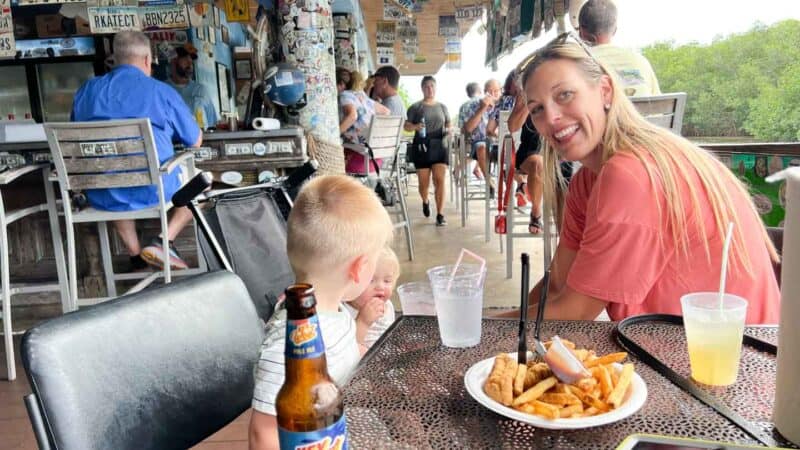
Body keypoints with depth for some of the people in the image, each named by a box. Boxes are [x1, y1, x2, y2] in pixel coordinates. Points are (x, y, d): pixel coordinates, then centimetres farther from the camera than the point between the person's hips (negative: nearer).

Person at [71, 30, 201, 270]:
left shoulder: (86, 91, 9)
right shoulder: (162, 91, -3)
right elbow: (196, 141, 6)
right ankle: (164, 242, 4)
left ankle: (135, 253, 31)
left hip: (101, 196, 4)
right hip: (153, 191, -4)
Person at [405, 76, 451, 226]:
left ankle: (440, 214, -6)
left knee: (440, 180, -9)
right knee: (424, 182, 5)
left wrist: (449, 130, -2)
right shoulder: (415, 107, 3)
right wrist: (415, 127, -21)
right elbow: (406, 126, 0)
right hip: (421, 147, -1)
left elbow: (448, 124, 21)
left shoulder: (442, 107, 13)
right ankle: (425, 201, 39)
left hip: (439, 146, 1)